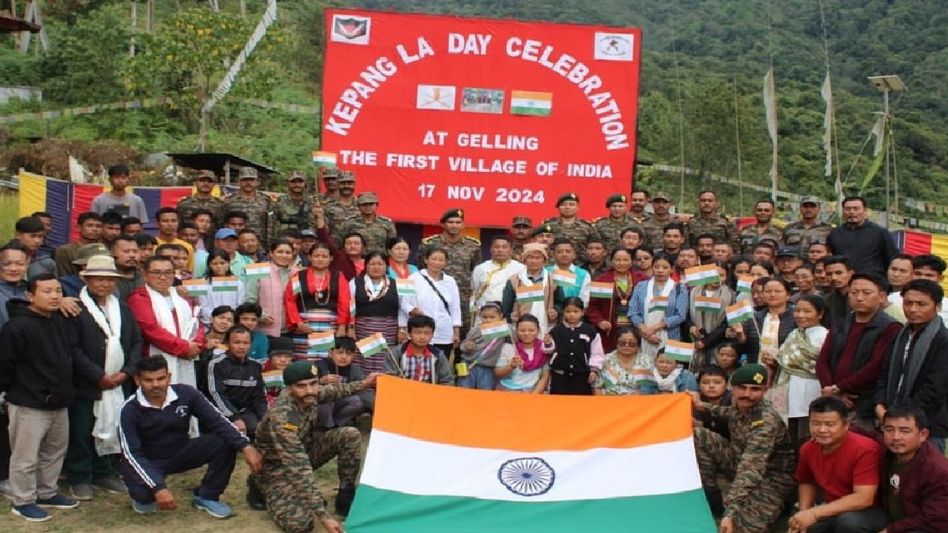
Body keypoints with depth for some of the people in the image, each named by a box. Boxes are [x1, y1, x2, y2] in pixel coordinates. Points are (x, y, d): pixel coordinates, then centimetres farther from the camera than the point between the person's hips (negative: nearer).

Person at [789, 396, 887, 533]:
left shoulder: (865, 449, -24)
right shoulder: (807, 449, -6)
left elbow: (864, 499, -30)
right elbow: (806, 482, 14)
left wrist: (814, 513, -32)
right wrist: (804, 513, -5)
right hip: (832, 511, 5)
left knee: (848, 520, -35)